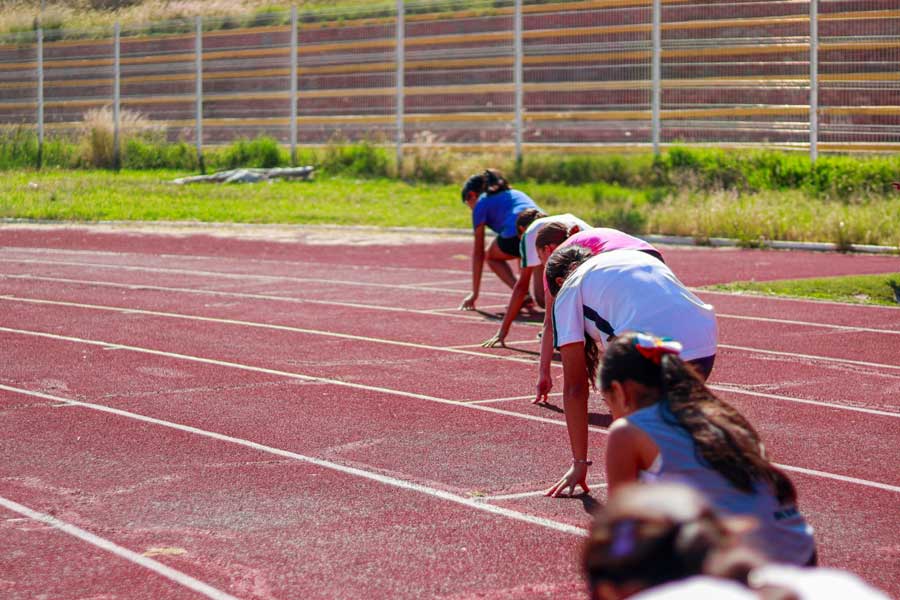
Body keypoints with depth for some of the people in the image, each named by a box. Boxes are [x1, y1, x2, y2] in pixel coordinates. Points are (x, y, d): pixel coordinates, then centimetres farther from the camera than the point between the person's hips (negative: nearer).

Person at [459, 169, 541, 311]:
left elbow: (478, 252, 21)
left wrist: (474, 294, 26)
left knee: (492, 257, 25)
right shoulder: (514, 193, 39)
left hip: (516, 234, -6)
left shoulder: (482, 202, 21)